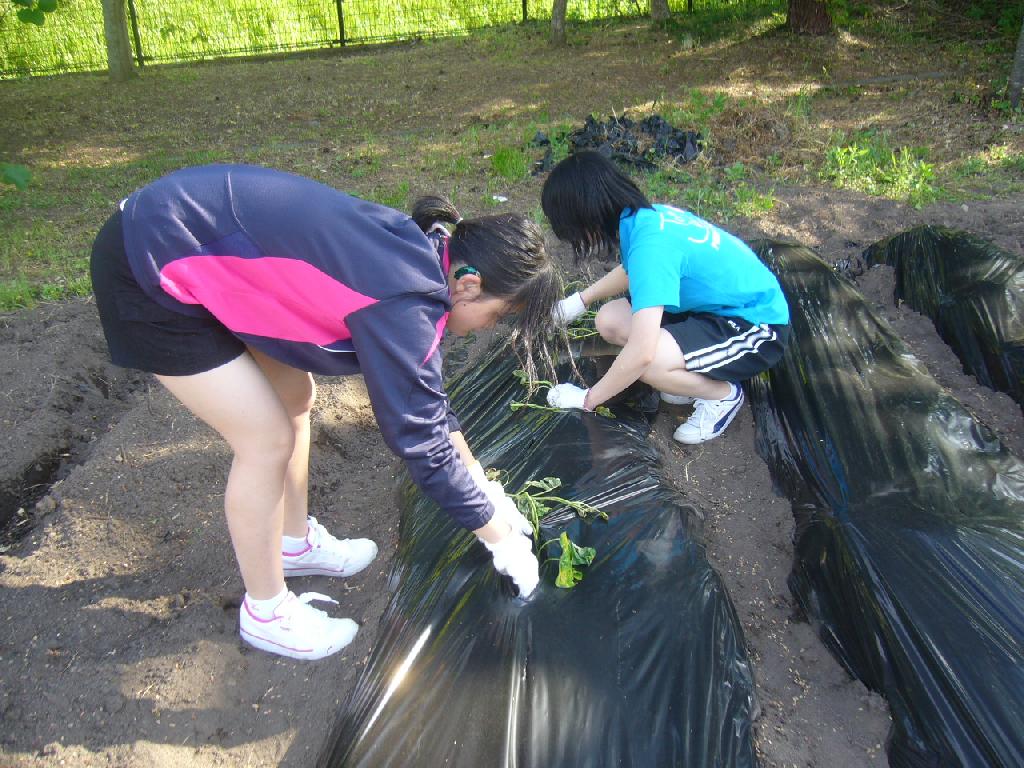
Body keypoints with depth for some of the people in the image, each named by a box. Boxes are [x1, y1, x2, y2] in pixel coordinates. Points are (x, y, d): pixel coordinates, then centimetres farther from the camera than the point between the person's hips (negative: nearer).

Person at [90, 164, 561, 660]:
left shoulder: (416, 251, 0)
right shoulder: (402, 302, -27)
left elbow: (422, 393, 12)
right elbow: (421, 441, -20)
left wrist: (481, 485, 14)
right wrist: (500, 538, -6)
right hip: (152, 269, -9)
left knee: (294, 398, 14)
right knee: (267, 440, -4)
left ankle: (296, 543, 36)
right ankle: (265, 614, 16)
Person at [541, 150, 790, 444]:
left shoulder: (649, 245, -31)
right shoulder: (646, 214, -5)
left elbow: (641, 353, -35)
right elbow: (631, 271, 22)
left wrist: (587, 399, -20)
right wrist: (581, 298, 30)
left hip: (759, 329, -9)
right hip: (719, 306, 9)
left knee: (646, 363, -32)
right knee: (610, 321, -1)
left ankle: (722, 393, -3)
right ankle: (698, 376, 9)